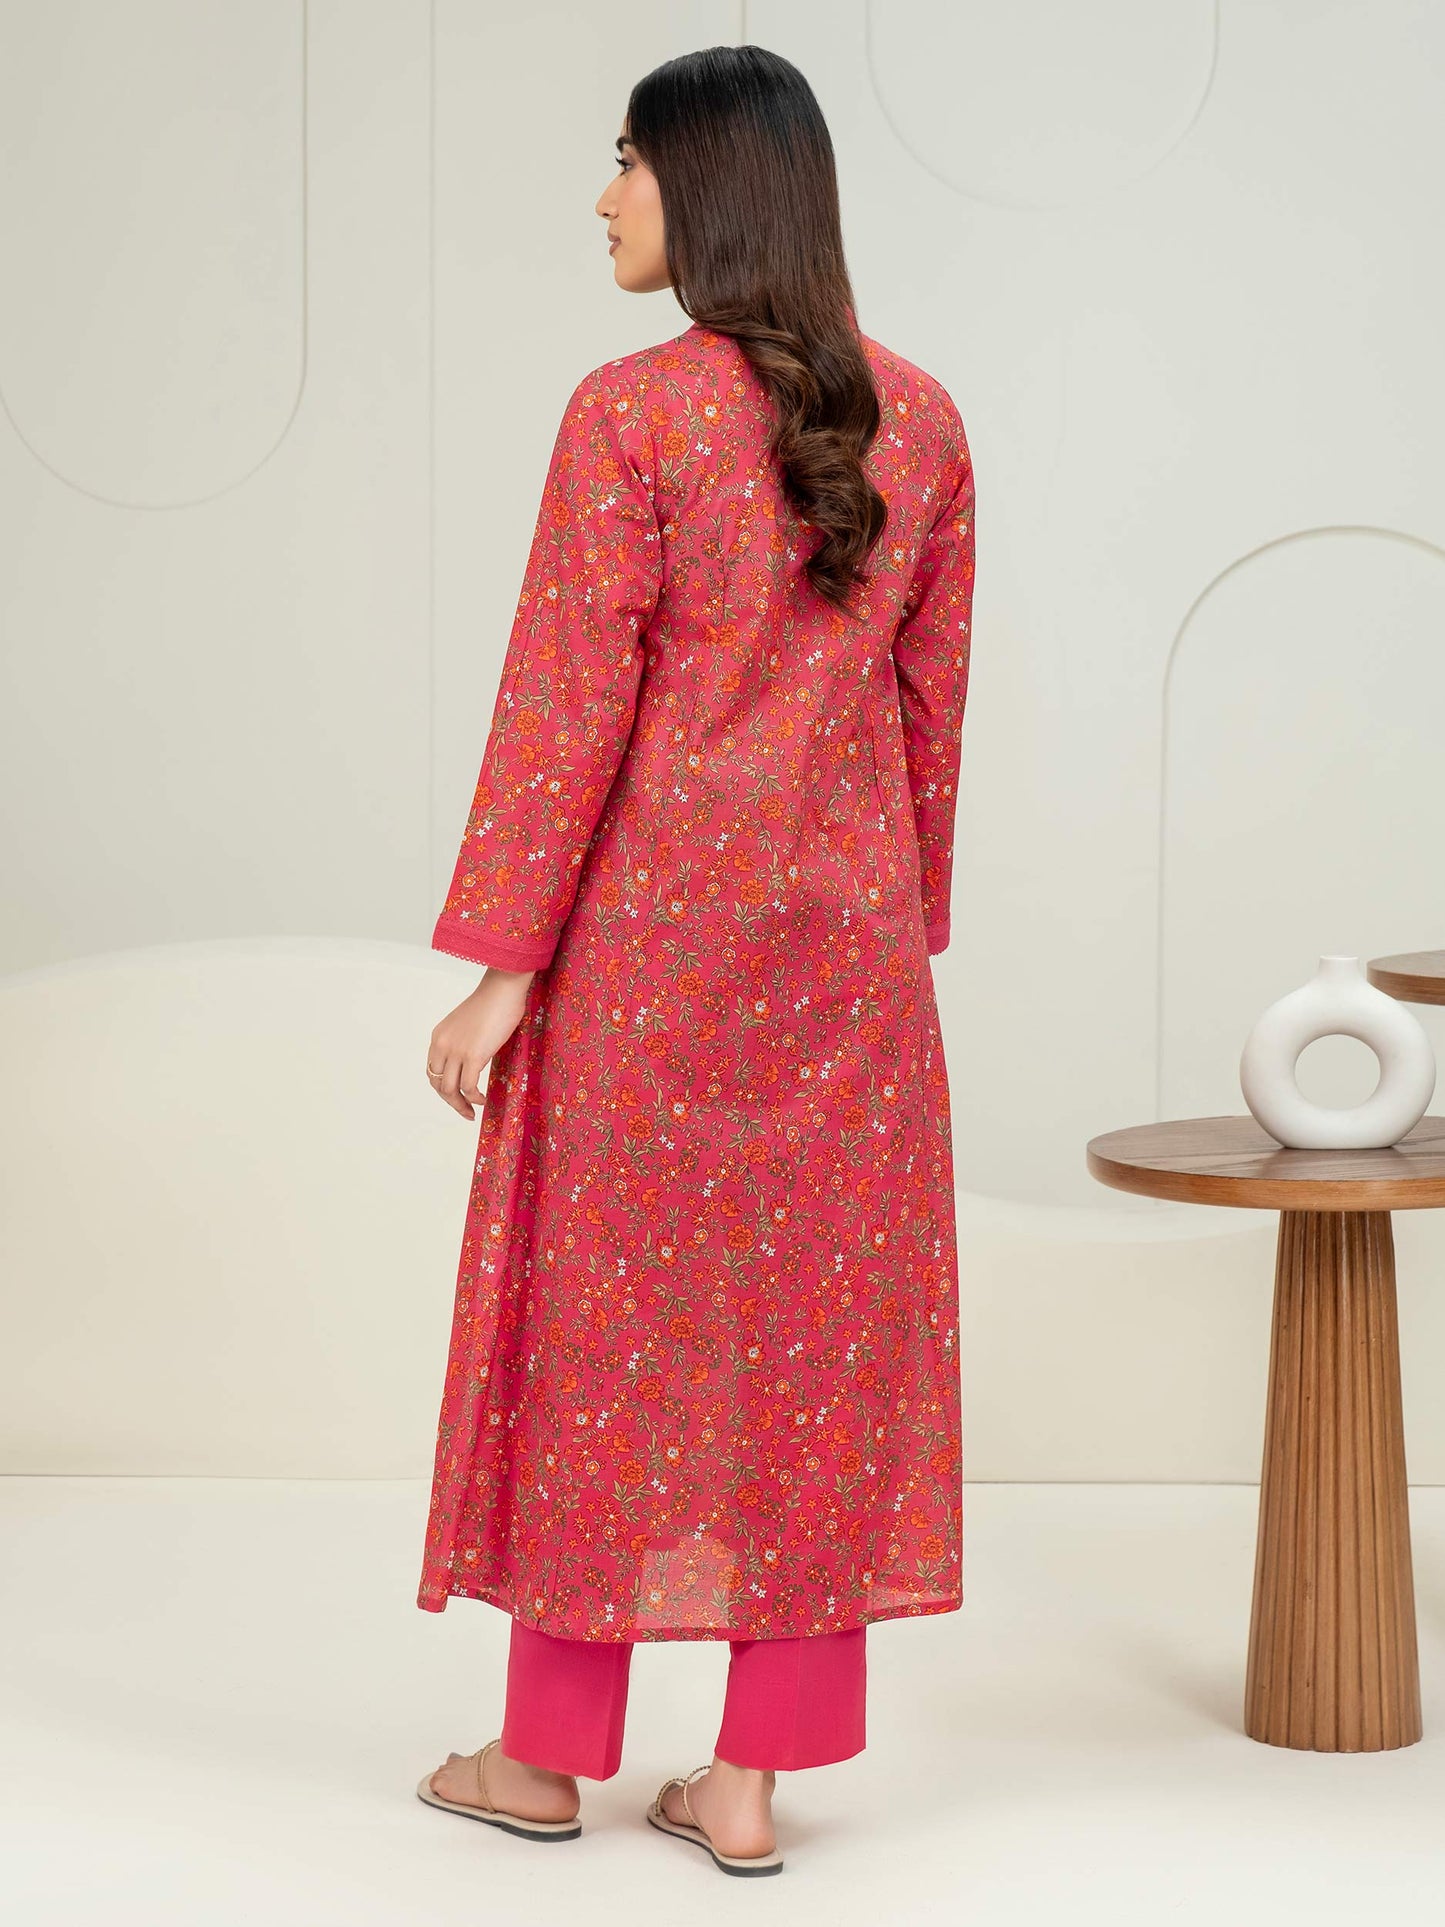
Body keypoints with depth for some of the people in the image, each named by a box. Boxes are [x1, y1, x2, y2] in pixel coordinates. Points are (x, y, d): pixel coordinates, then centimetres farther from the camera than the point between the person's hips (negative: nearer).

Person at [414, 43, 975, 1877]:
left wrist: (500, 963, -8)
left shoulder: (629, 412, -12)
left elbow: (569, 706, -13)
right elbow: (931, 702, 8)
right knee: (818, 1326, 8)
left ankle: (548, 1753, 20)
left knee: (610, 1311, 8)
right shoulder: (920, 418, 4)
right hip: (846, 934, 4)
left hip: (649, 914, -4)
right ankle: (753, 1777, 13)